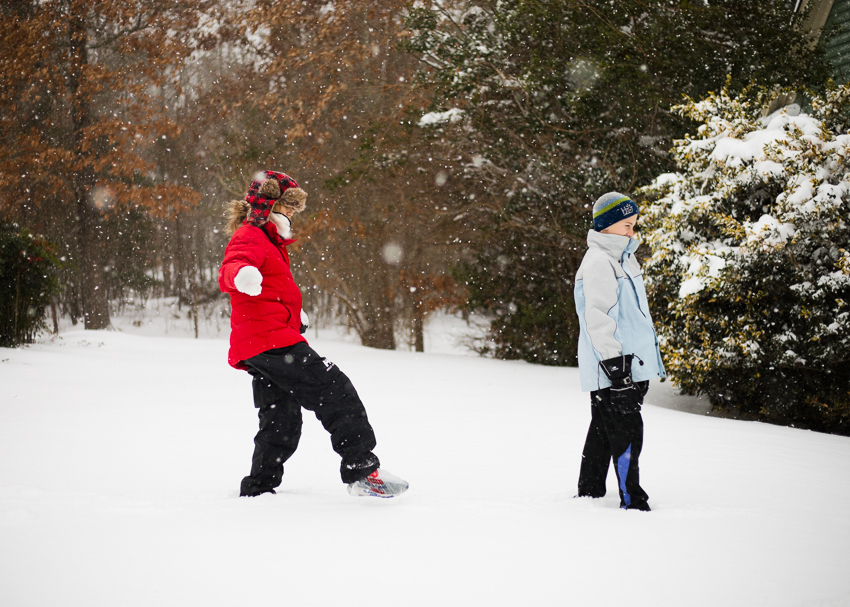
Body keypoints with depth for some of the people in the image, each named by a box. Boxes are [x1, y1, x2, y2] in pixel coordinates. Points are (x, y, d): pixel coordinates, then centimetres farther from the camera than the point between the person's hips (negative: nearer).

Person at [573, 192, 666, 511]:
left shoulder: (623, 257, 18)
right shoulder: (598, 262, -13)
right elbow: (597, 318, -19)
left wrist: (642, 364, 25)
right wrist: (614, 365, -22)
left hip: (631, 364, 10)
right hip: (611, 368, -10)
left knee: (603, 431, 14)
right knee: (627, 432, -9)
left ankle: (589, 494, 22)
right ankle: (632, 502, -5)